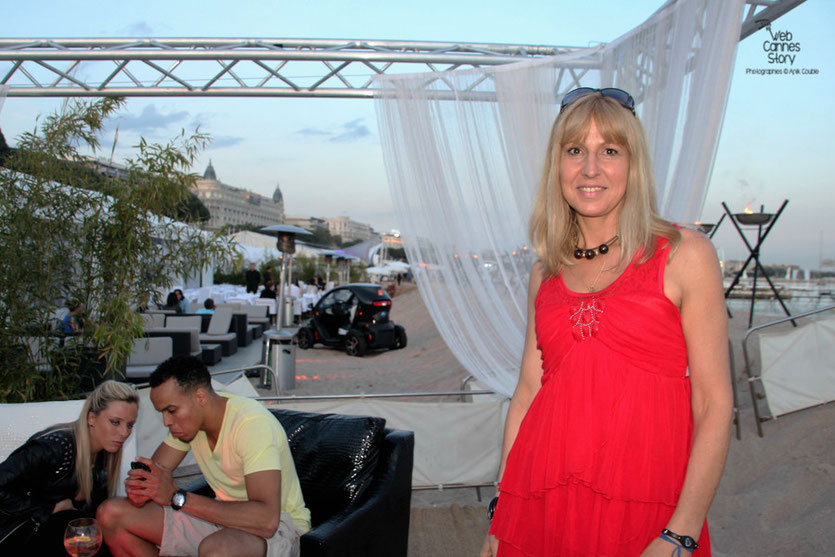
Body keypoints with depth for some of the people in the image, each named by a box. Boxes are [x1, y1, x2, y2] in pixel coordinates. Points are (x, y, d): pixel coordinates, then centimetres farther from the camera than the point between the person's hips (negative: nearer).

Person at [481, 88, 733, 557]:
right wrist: (501, 513, 6)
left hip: (644, 512, -3)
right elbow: (529, 388, 9)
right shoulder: (546, 273, 7)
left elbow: (715, 404, -7)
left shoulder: (685, 255, -5)